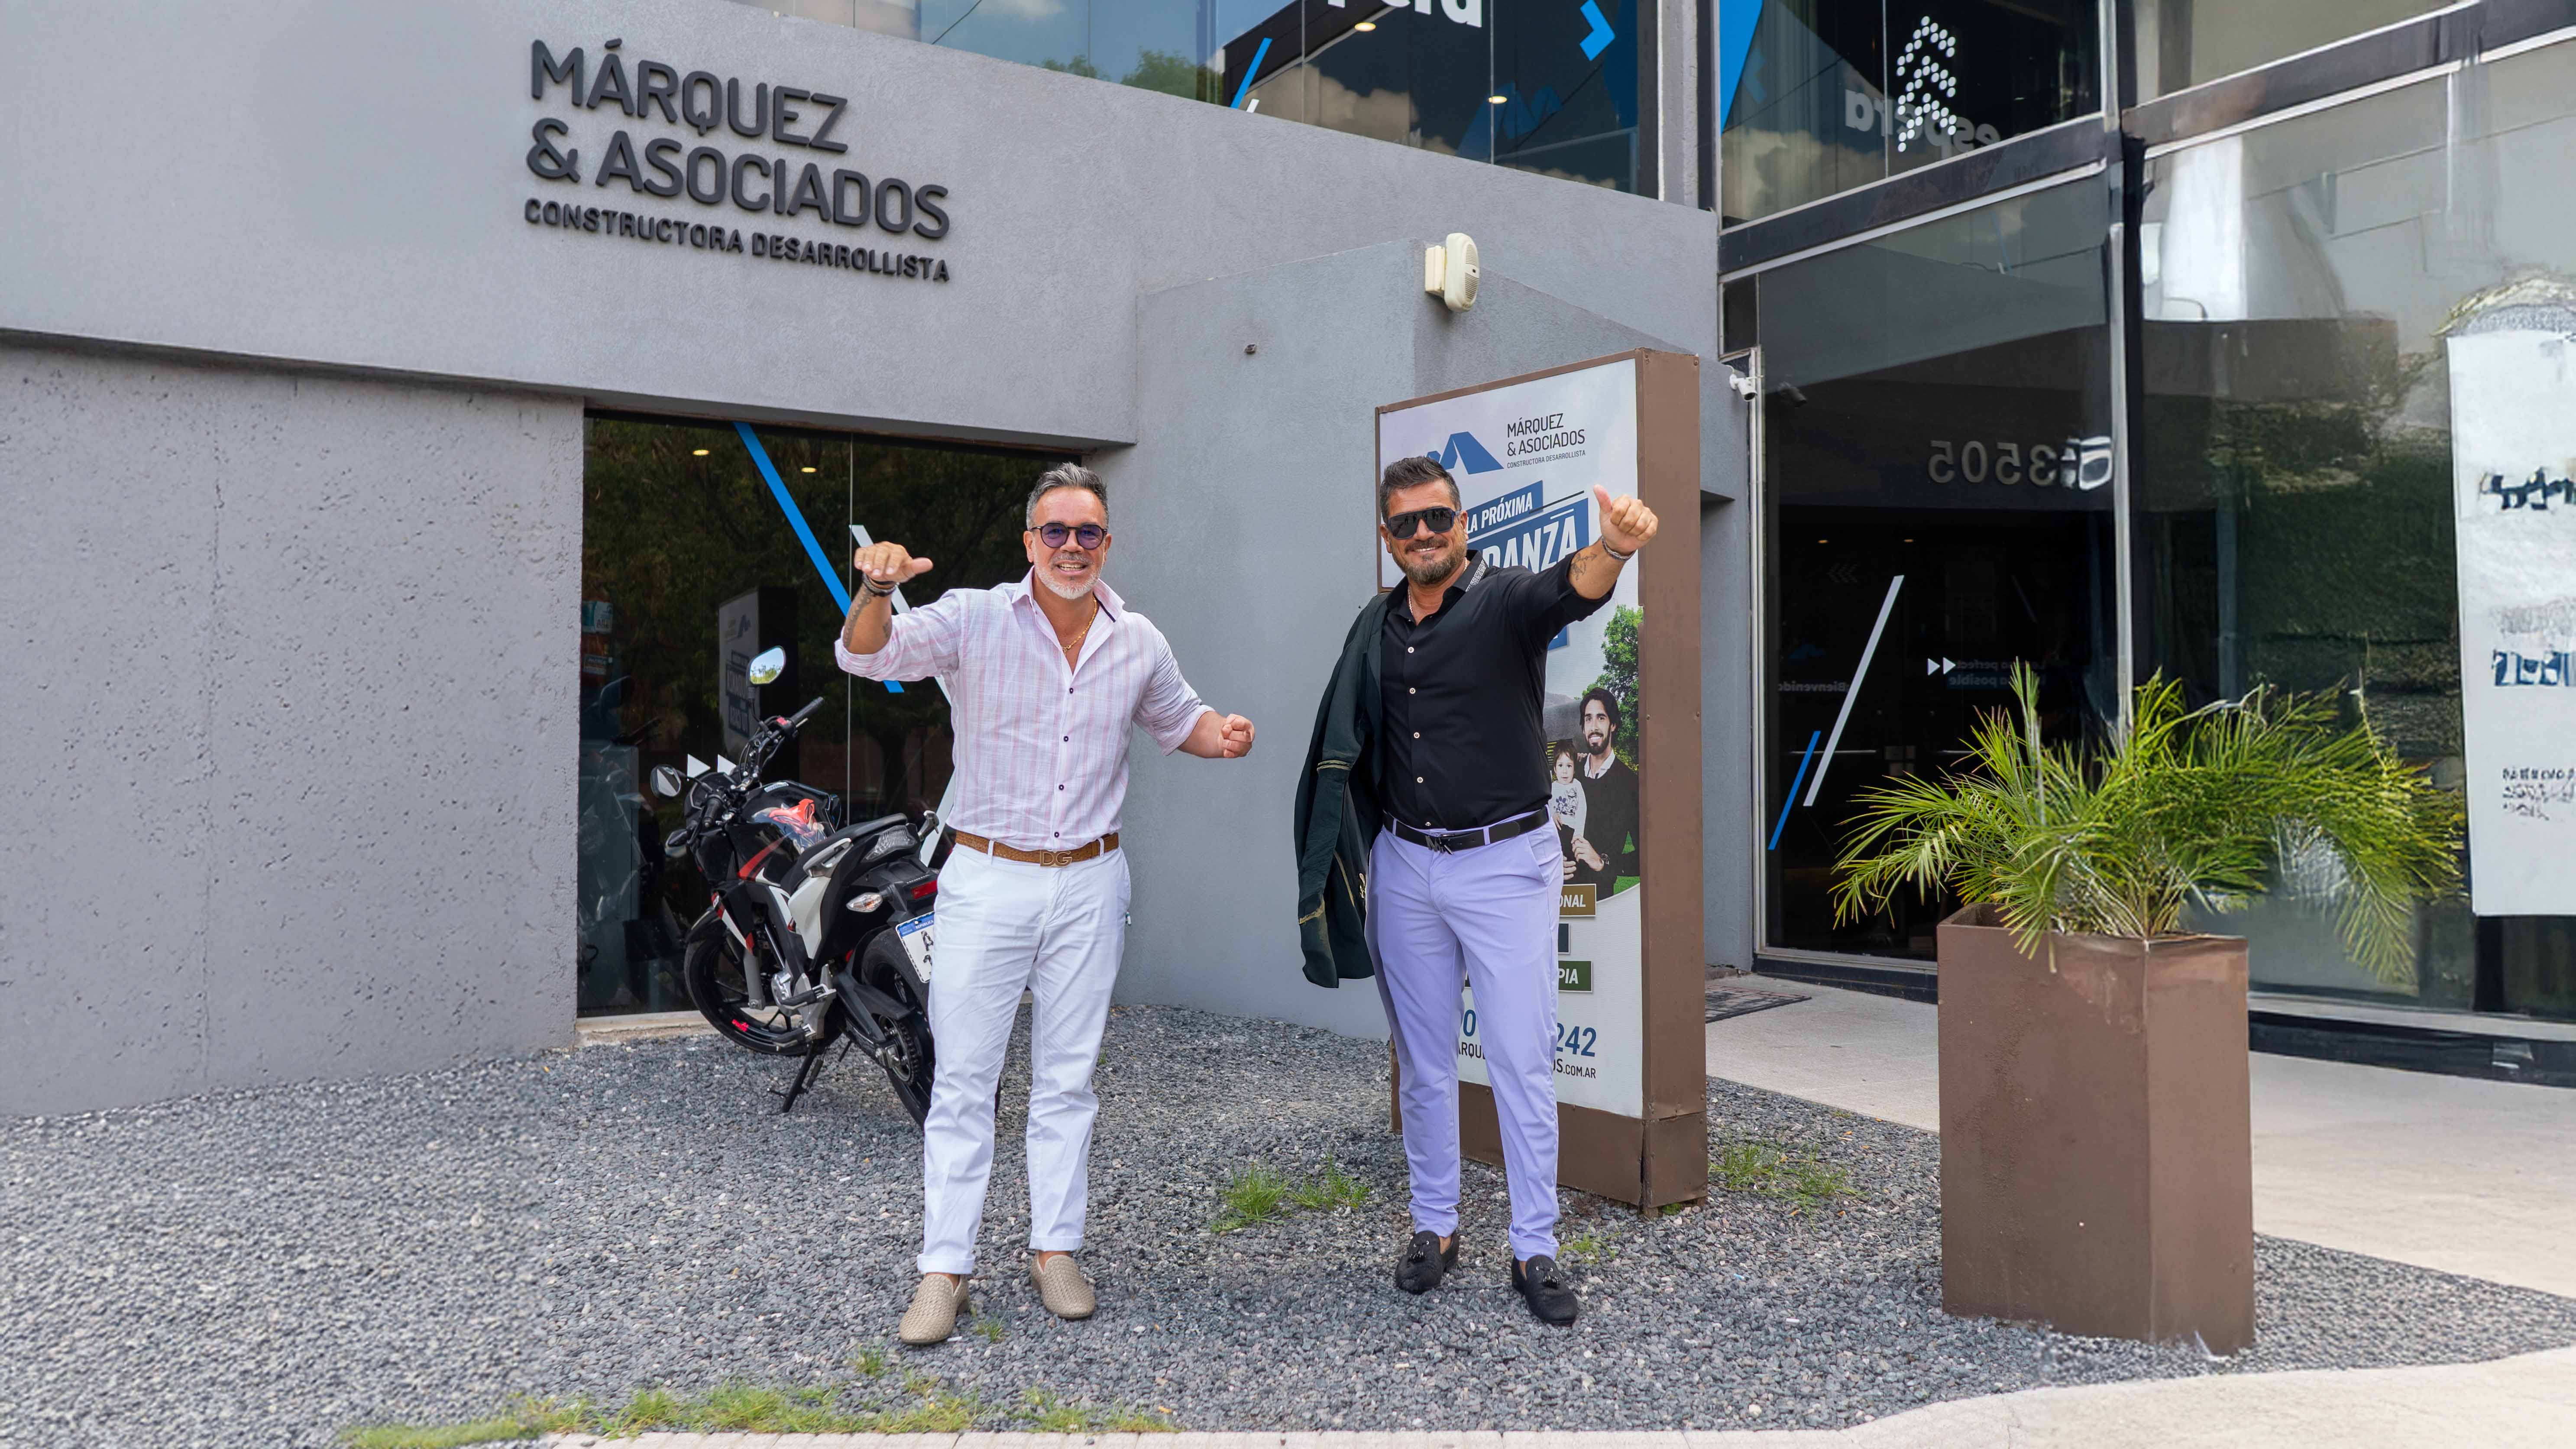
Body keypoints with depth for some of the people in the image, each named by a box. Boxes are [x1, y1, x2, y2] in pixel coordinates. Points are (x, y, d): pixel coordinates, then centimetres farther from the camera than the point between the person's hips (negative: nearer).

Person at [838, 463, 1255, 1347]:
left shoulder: (1138, 643, 3)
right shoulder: (974, 620, -8)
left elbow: (1178, 719, 19)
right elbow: (867, 656, -20)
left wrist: (1221, 736, -4)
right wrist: (877, 589, -42)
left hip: (1089, 883, 3)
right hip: (987, 877, -2)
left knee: (1067, 1078, 11)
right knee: (962, 1077, 2)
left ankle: (1055, 1250, 23)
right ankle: (945, 1267, 11)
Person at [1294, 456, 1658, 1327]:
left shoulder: (1506, 601, -7)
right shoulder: (1377, 629, 8)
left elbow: (1571, 590, -31)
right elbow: (1351, 753, 15)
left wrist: (1613, 549, -54)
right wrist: (1347, 862, 11)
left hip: (1504, 863, -4)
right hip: (1405, 867, 5)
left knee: (1522, 1061, -1)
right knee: (1423, 1060, 13)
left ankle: (1535, 1250, 10)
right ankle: (1434, 1227, 27)